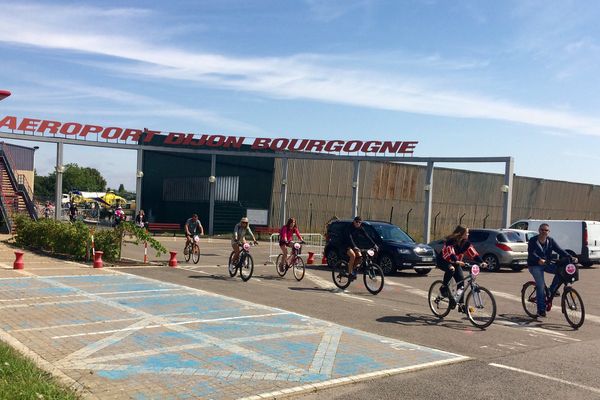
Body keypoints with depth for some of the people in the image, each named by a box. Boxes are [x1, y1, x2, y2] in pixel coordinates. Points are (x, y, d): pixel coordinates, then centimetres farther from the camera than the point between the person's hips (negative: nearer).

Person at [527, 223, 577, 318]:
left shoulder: (551, 241, 3)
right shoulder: (533, 241, -10)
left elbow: (559, 250, -6)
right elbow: (531, 253, -24)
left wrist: (570, 258, -21)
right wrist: (539, 260, -44)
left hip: (547, 264, 5)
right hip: (535, 265, -5)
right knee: (541, 286, -14)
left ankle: (551, 290, -1)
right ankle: (541, 310, -6)